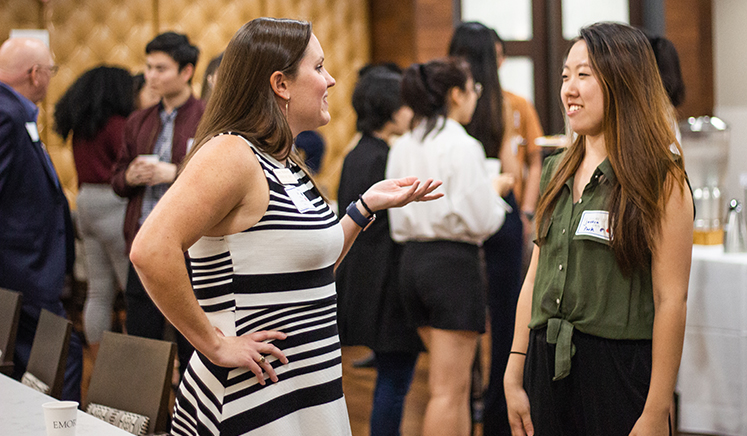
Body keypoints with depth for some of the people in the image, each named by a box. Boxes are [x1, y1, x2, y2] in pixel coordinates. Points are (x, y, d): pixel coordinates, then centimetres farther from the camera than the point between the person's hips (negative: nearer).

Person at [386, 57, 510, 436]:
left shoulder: (402, 147, 8)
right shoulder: (462, 146, -14)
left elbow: (398, 220, 13)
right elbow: (481, 221, -16)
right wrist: (495, 192, 4)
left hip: (412, 260, 8)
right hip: (454, 262, -8)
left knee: (455, 384, 18)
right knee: (448, 390, -3)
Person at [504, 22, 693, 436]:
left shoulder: (661, 181, -8)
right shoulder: (557, 171, 11)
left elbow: (671, 300, -13)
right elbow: (535, 278, 12)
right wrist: (514, 377, 9)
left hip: (619, 371, -5)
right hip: (547, 366, 5)